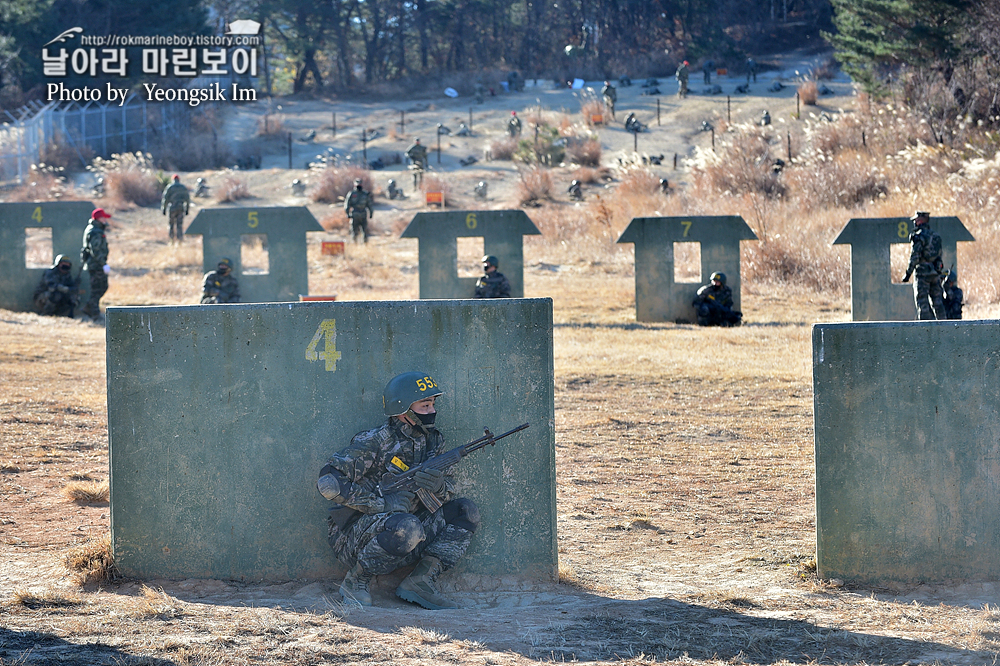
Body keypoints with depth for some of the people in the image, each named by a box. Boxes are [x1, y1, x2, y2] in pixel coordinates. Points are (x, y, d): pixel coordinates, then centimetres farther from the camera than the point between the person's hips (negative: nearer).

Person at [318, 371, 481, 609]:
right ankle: (357, 580, -13)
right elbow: (329, 482, -23)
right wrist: (381, 503, -24)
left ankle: (420, 581, -7)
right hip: (353, 535, -7)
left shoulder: (432, 441, 7)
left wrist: (439, 487, -16)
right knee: (407, 527, -37)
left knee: (466, 511, -1)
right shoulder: (376, 442, -15)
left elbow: (448, 494, 9)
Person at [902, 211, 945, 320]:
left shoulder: (919, 236, -12)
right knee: (937, 301, 11)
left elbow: (914, 257, -16)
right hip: (936, 272, 7)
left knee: (922, 303, -3)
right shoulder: (936, 235, 12)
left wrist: (908, 273, -11)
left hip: (923, 272, -7)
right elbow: (939, 255, 16)